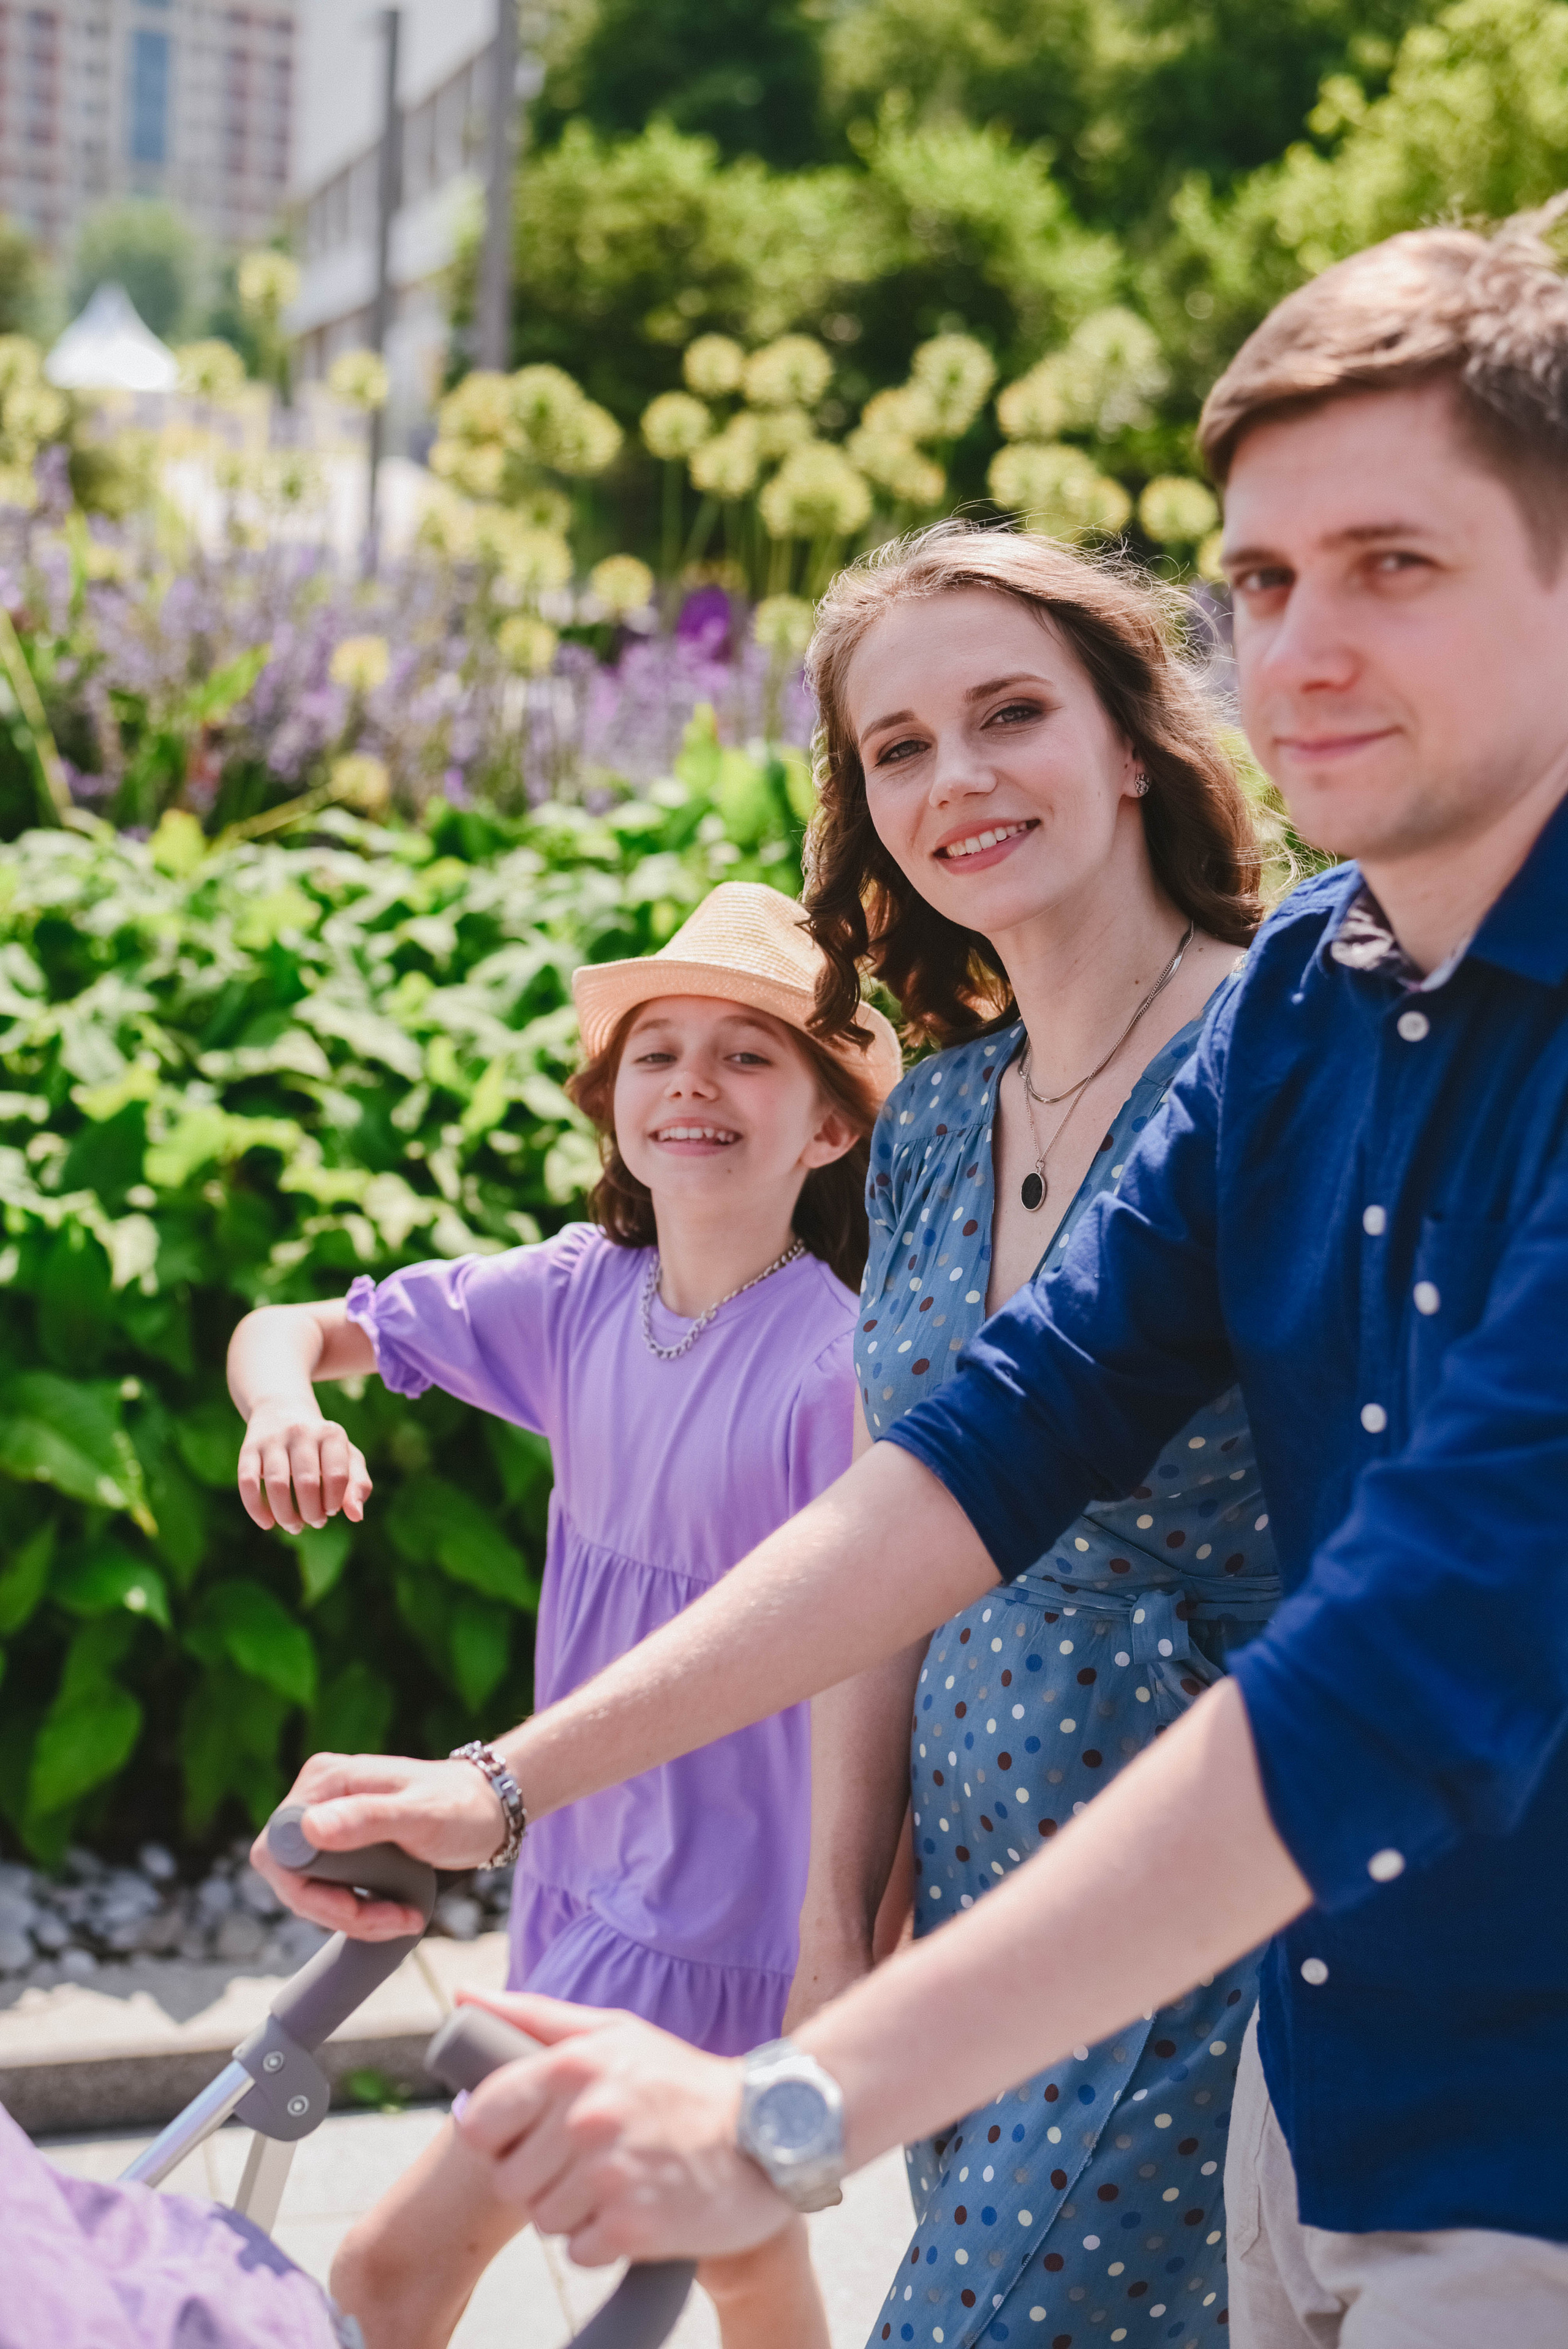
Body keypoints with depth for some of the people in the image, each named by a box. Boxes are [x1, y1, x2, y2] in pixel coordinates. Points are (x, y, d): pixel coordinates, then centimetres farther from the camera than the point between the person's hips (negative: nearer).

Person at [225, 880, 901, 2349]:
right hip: (584, 1870, 6)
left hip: (718, 1913, -6)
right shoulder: (582, 1294, -3)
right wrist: (284, 1413, -19)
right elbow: (288, 1329, 4)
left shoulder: (841, 1366, -22)